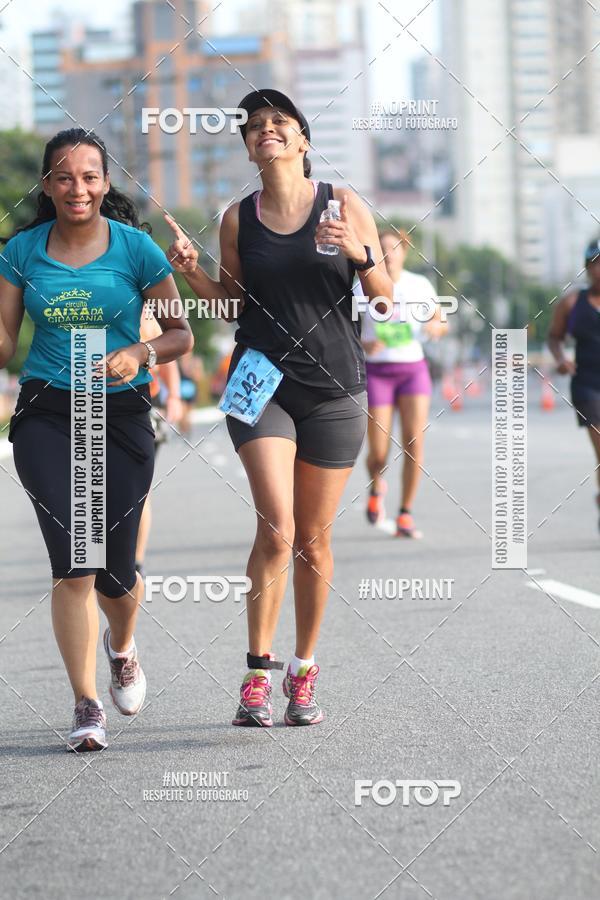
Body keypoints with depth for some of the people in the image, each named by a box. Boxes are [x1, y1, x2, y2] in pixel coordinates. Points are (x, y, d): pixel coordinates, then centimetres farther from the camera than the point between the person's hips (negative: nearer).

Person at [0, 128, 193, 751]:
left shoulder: (135, 248, -1)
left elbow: (181, 333, 4)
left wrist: (139, 354, -15)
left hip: (121, 415, 0)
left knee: (114, 569, 2)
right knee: (72, 557, -14)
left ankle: (121, 647, 38)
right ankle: (86, 707, -6)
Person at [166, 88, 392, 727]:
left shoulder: (345, 206, 0)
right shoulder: (238, 218, 4)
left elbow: (385, 298, 2)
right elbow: (232, 303, 13)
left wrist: (360, 254, -17)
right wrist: (191, 271, -4)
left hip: (334, 390, 0)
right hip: (262, 383, 0)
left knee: (313, 540, 6)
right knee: (276, 529, -17)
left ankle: (304, 672, 22)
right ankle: (257, 674, -10)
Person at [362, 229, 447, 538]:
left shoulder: (420, 286, 3)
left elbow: (441, 324, 12)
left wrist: (436, 327, -11)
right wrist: (363, 344, -21)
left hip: (413, 369, 1)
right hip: (376, 371, -1)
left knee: (414, 443, -13)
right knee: (379, 454, -6)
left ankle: (405, 515, -1)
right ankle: (376, 487, 31)